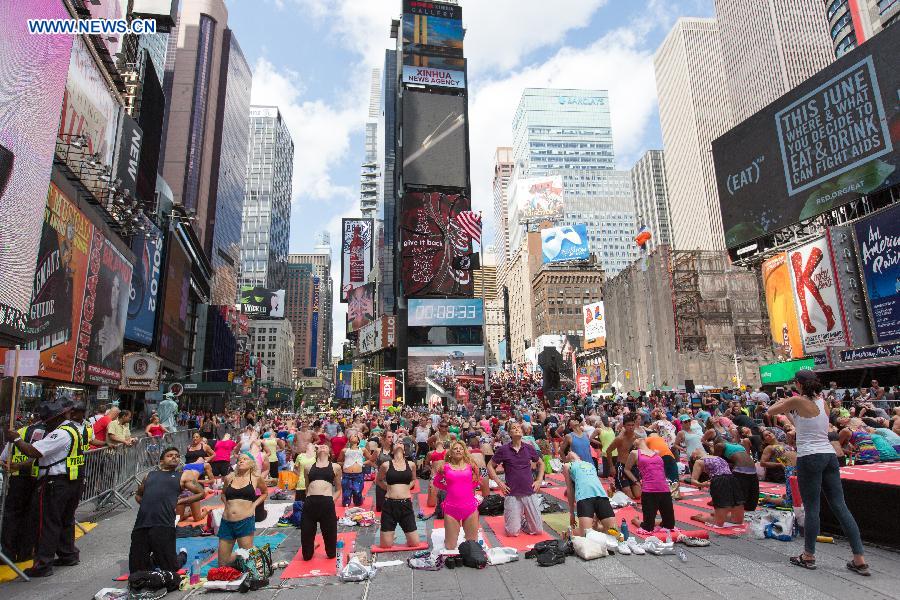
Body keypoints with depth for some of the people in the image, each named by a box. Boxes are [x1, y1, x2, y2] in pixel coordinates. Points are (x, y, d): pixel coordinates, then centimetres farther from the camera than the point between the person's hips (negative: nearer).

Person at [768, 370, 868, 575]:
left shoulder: (798, 401, -9)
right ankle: (859, 560, 9)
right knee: (840, 506, 7)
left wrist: (781, 402, 21)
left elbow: (770, 411, 2)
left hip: (809, 457, -6)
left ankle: (808, 556, 11)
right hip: (830, 455, 7)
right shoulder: (822, 401, 10)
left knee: (811, 507, 1)